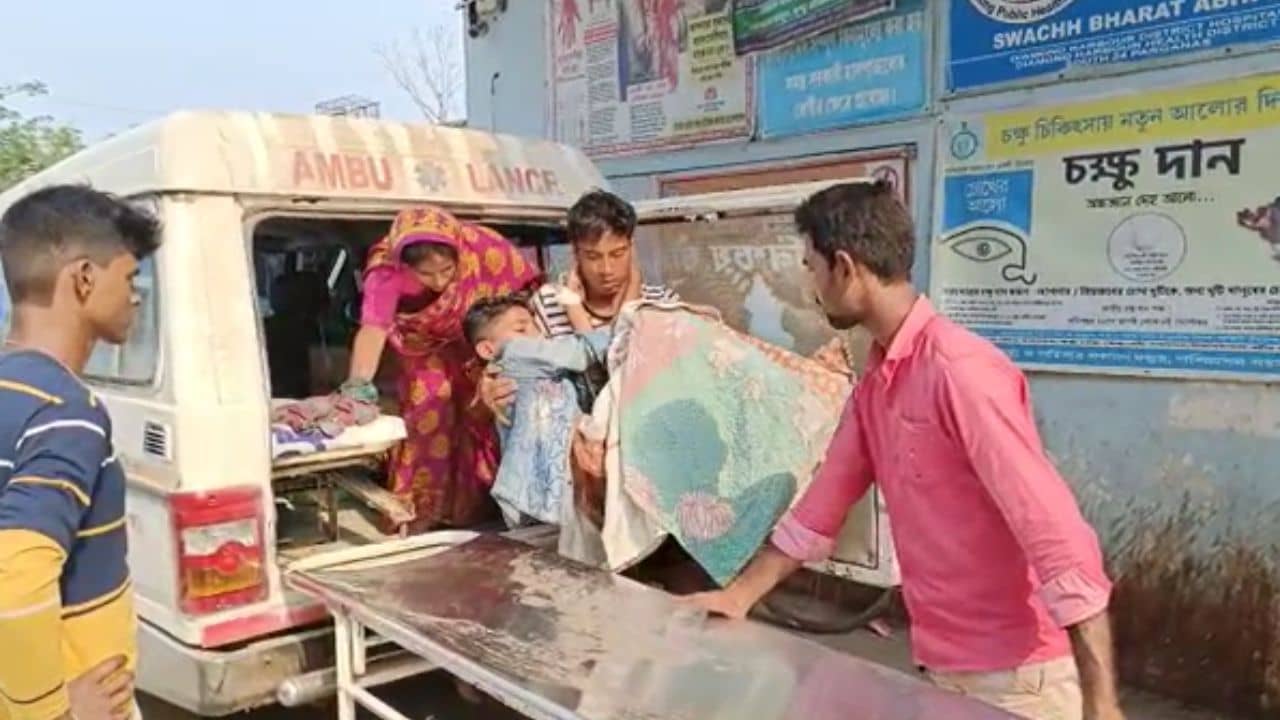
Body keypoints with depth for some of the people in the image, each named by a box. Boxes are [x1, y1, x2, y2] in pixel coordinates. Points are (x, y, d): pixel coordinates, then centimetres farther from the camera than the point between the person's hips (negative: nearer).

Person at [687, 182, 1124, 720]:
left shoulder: (960, 369, -22)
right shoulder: (875, 378, 4)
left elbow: (1059, 538, -24)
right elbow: (822, 505, 12)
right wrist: (740, 596, 12)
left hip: (1014, 676, -8)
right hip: (941, 666, 8)